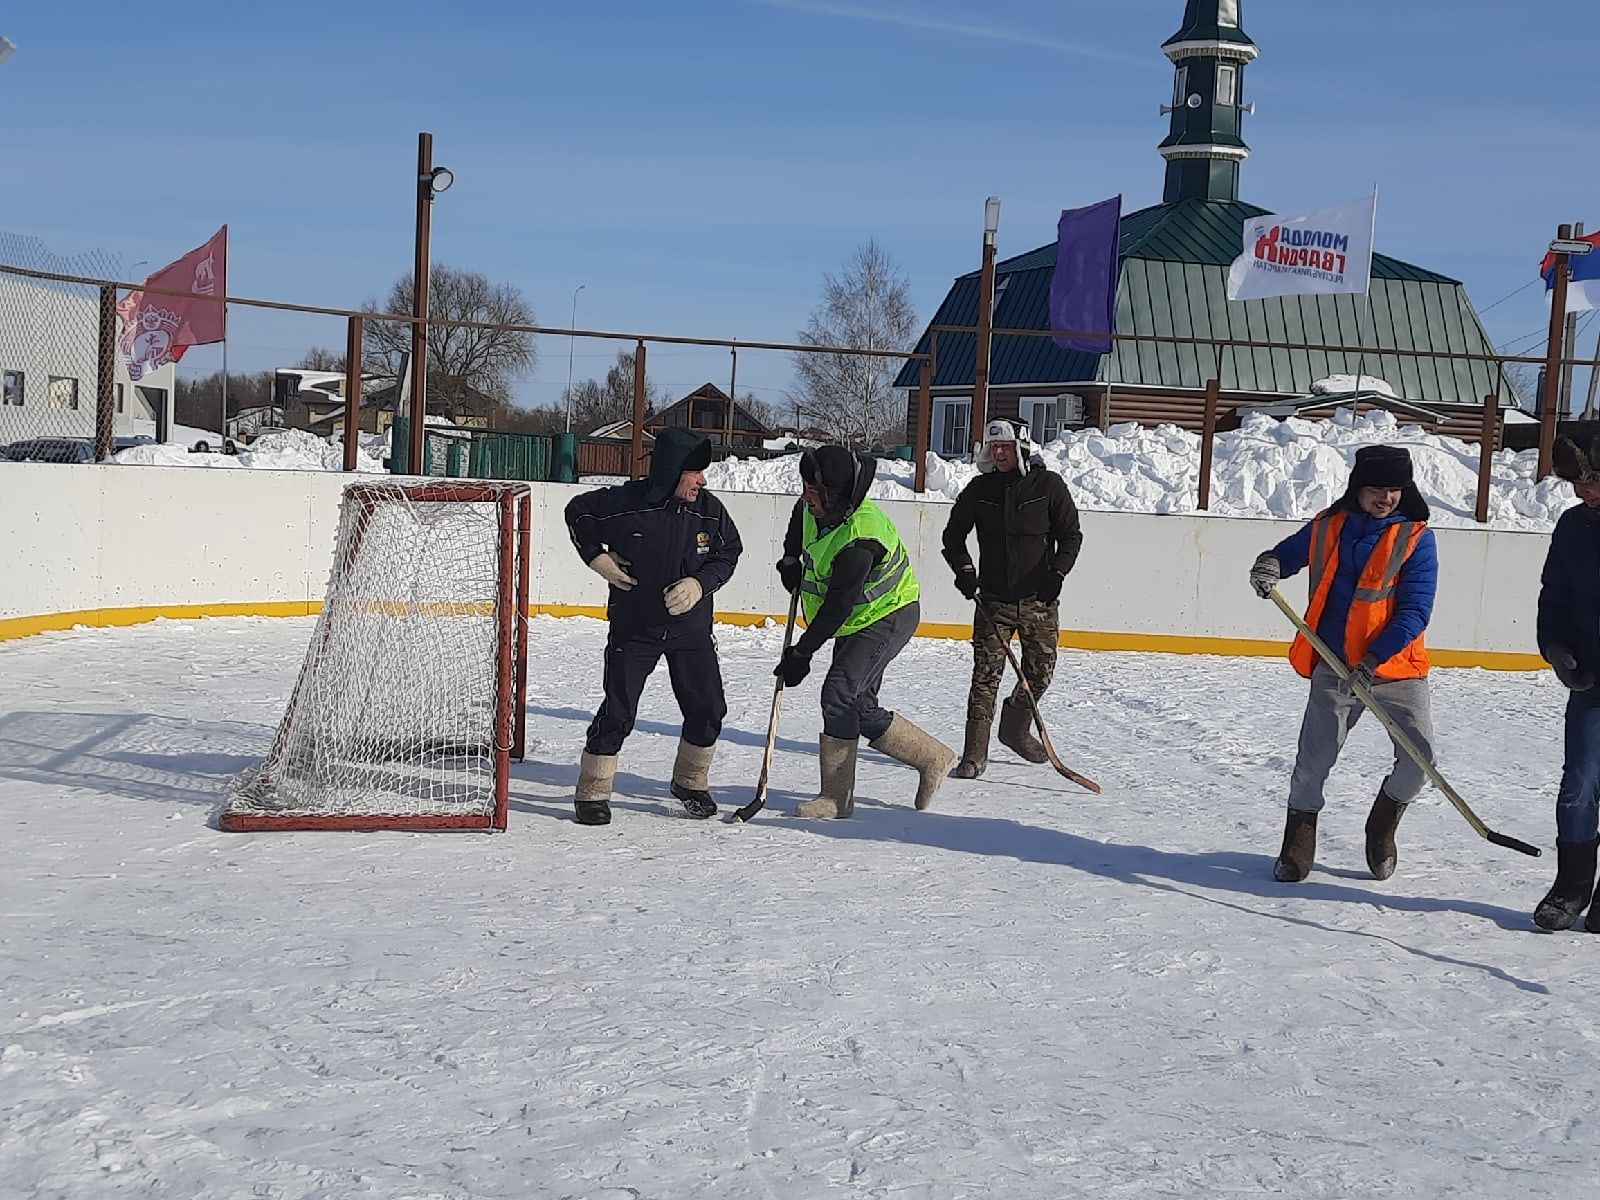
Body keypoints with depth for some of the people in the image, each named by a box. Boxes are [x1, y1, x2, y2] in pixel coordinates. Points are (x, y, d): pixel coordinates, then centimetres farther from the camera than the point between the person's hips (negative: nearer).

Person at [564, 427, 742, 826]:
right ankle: (592, 792, 9)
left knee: (708, 709, 2)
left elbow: (729, 552, 6)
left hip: (691, 629, 3)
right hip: (633, 628, -3)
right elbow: (577, 512, 2)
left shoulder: (710, 511, -8)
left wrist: (700, 583, -11)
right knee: (618, 711, -6)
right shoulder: (624, 502, -16)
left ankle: (691, 782, 25)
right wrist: (596, 556, -8)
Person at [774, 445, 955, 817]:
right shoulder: (815, 508, -5)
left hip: (890, 616, -10)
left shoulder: (859, 538, -32)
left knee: (839, 692, -18)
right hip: (858, 620, 10)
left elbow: (837, 608, -28)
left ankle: (835, 796, -9)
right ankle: (932, 756, 16)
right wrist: (790, 559, 15)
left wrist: (802, 653, -22)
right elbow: (800, 514, 23)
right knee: (859, 706, 5)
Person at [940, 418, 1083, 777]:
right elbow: (953, 534, 11)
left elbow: (1071, 535, 1)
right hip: (994, 598, 0)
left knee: (1039, 671, 8)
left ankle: (1015, 727, 34)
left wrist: (1056, 573, -13)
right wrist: (963, 569, -5)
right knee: (986, 673, -8)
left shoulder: (1049, 485, -3)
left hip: (1039, 599, 0)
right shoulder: (979, 489, 2)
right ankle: (976, 752, -5)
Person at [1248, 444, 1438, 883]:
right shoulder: (1327, 528, 3)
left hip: (1397, 668, -1)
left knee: (1418, 758, -8)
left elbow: (1415, 611, -11)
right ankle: (1298, 845, 20)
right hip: (1334, 669, 1)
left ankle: (1381, 828, 21)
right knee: (1312, 763, -1)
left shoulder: (1415, 537, -5)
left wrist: (1375, 659, -21)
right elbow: (1287, 554, 20)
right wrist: (1269, 567, -6)